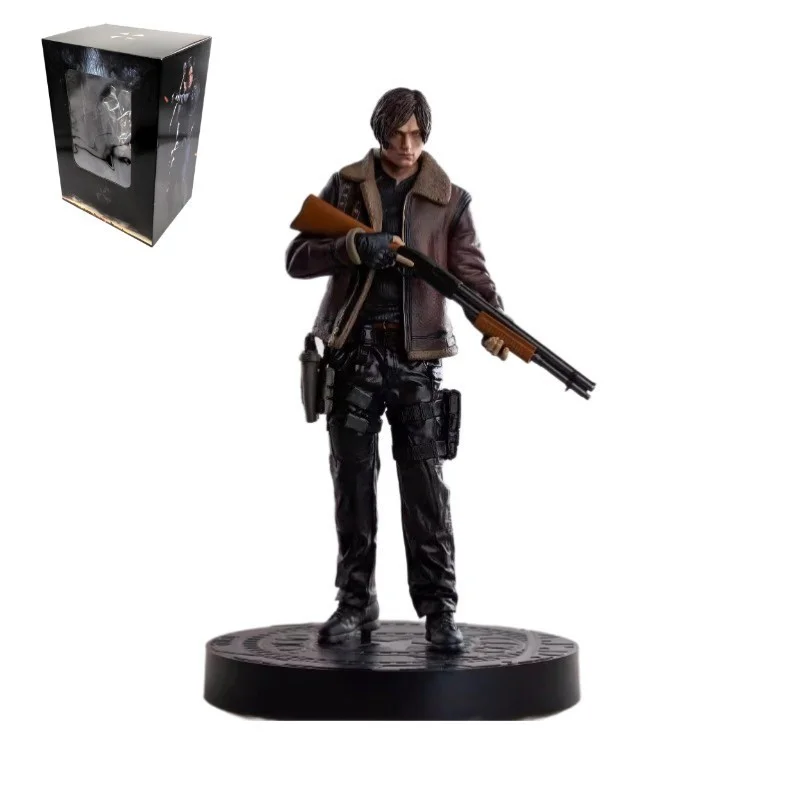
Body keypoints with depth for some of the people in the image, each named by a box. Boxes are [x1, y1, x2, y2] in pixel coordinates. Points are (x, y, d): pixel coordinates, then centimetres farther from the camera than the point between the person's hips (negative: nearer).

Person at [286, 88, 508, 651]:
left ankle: (440, 610, 1)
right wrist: (353, 247, -18)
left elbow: (470, 271, -4)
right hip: (354, 352, 2)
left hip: (416, 357, -1)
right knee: (353, 481, 7)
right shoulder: (346, 187, 6)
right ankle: (356, 603, 17)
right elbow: (298, 258, 1)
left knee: (426, 485, -4)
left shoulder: (449, 201, 4)